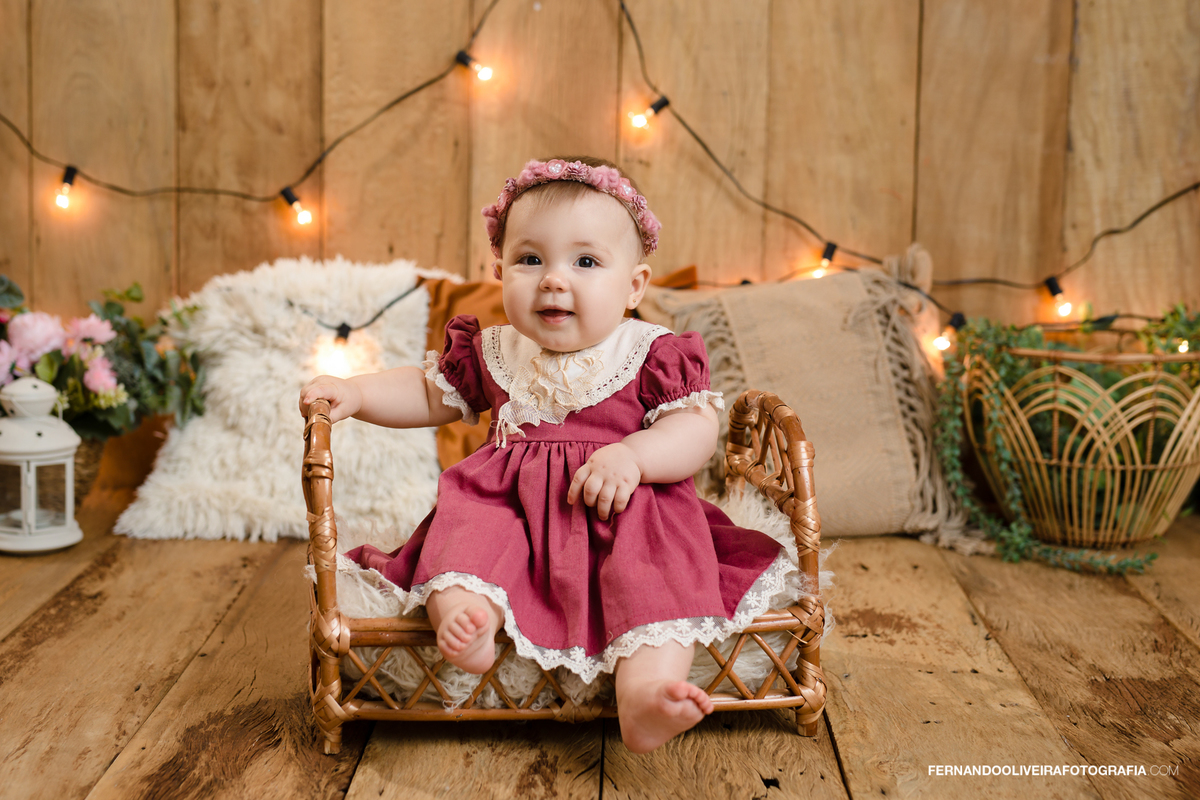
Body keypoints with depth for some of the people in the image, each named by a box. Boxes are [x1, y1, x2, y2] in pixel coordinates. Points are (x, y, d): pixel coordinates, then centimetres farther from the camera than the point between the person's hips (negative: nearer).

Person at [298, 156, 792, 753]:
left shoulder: (651, 355, 0)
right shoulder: (492, 352, 11)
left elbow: (697, 431, -8)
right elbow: (428, 393, 24)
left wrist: (632, 457, -27)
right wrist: (354, 394, 9)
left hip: (625, 508, -3)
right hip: (508, 502, 3)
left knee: (657, 559, -31)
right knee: (468, 525, -26)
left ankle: (646, 690, -48)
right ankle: (464, 615, -51)